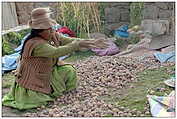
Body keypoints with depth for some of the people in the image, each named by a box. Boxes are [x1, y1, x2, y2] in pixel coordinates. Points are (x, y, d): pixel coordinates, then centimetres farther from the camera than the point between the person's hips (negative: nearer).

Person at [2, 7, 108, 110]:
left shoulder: (53, 36, -7)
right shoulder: (35, 44, -32)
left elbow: (70, 40, -12)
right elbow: (56, 52, -42)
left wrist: (91, 42, -25)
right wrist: (78, 45, -43)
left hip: (48, 72, 8)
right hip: (32, 79, -8)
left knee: (69, 72, 2)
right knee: (37, 101, -19)